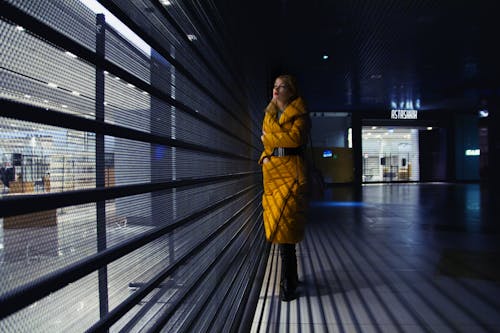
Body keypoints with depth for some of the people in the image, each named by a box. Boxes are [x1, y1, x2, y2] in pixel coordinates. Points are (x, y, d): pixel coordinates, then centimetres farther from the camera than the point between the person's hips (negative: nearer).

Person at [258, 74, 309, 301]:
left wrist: (268, 137, -4)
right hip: (272, 171, 7)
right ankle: (290, 278, 21)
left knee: (285, 225, -10)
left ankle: (288, 285, -1)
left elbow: (295, 138, -15)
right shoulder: (269, 114, 21)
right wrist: (264, 156, 2)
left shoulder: (299, 114, 1)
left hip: (291, 171, -6)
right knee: (279, 225, 7)